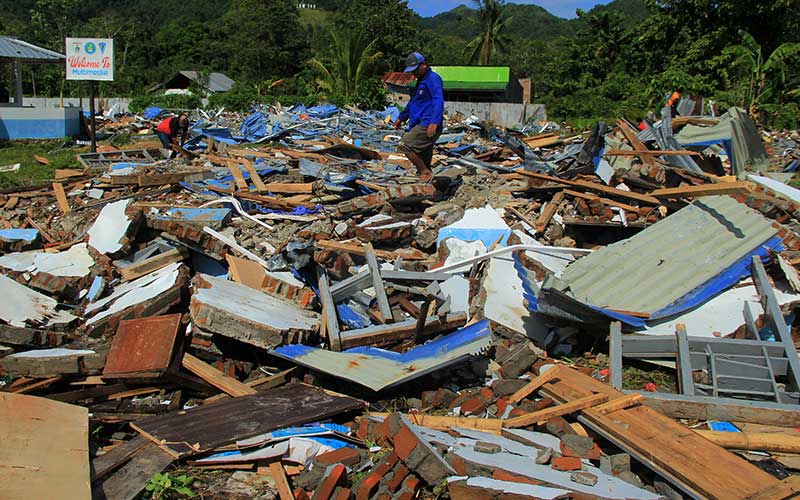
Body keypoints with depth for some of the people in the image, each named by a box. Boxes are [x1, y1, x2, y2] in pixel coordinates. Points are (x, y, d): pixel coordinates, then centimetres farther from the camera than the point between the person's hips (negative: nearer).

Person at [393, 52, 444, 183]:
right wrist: (401, 118, 43)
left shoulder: (433, 78, -8)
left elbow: (438, 100, -22)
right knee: (424, 162, 9)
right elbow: (413, 102, 37)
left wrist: (434, 122, -34)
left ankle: (425, 173, -16)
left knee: (404, 145, -22)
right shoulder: (421, 81, 24)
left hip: (428, 126, -10)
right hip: (420, 125, 10)